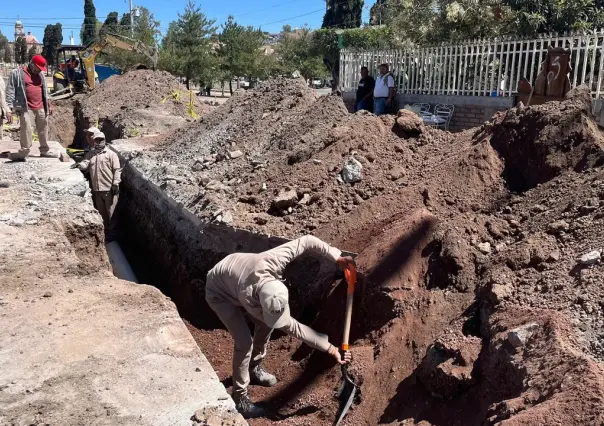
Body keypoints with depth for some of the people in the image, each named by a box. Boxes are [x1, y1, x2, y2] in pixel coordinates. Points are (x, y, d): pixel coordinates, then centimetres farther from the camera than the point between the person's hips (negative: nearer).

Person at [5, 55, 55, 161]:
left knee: (43, 129, 12)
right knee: (26, 130, -14)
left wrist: (48, 105, 23)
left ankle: (45, 150, 24)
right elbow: (10, 91, -6)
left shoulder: (40, 75, 15)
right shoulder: (17, 73, -3)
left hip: (41, 108, 6)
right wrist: (9, 108, -12)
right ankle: (23, 152, -9)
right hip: (26, 109, -6)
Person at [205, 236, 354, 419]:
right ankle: (239, 397, 4)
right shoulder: (250, 301, -43)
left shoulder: (270, 261, -39)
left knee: (265, 325, 10)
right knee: (245, 342, -15)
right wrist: (330, 348, -32)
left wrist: (337, 257, -29)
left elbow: (307, 241, -26)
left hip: (236, 273, 6)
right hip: (219, 293, -6)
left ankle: (254, 368, 35)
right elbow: (292, 327, -36)